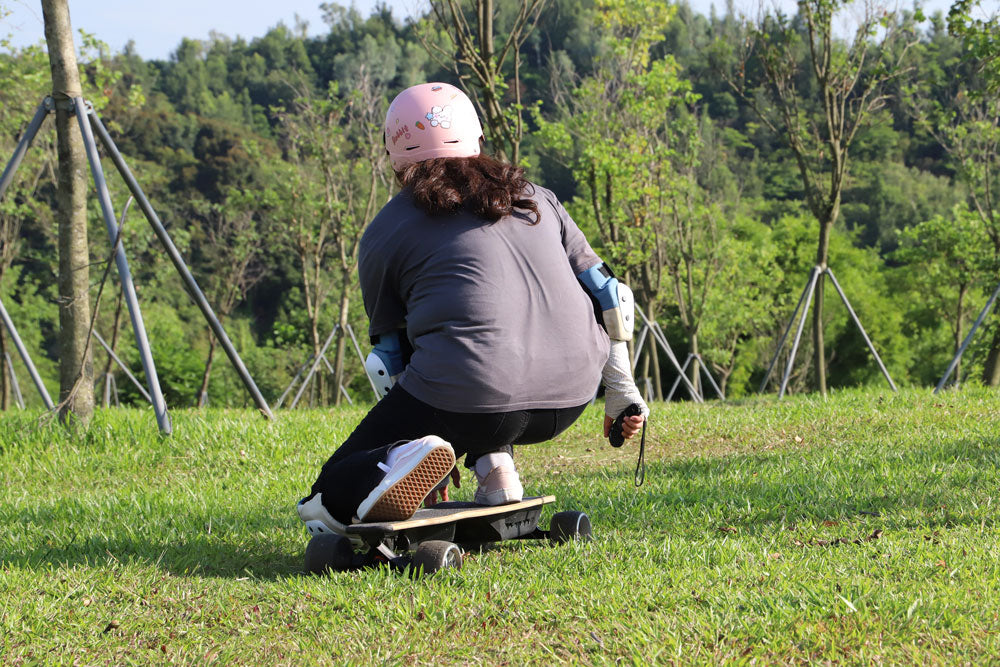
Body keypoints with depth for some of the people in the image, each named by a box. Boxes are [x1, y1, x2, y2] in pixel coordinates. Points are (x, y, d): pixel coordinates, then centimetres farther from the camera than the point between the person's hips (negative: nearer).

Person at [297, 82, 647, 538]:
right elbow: (605, 292, 22)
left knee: (325, 504, 6)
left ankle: (406, 463, -24)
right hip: (570, 399, 5)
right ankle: (495, 467, 14)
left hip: (470, 395, -5)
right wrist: (621, 390, 30)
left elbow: (391, 352, 17)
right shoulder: (536, 198, 23)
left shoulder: (384, 232, 13)